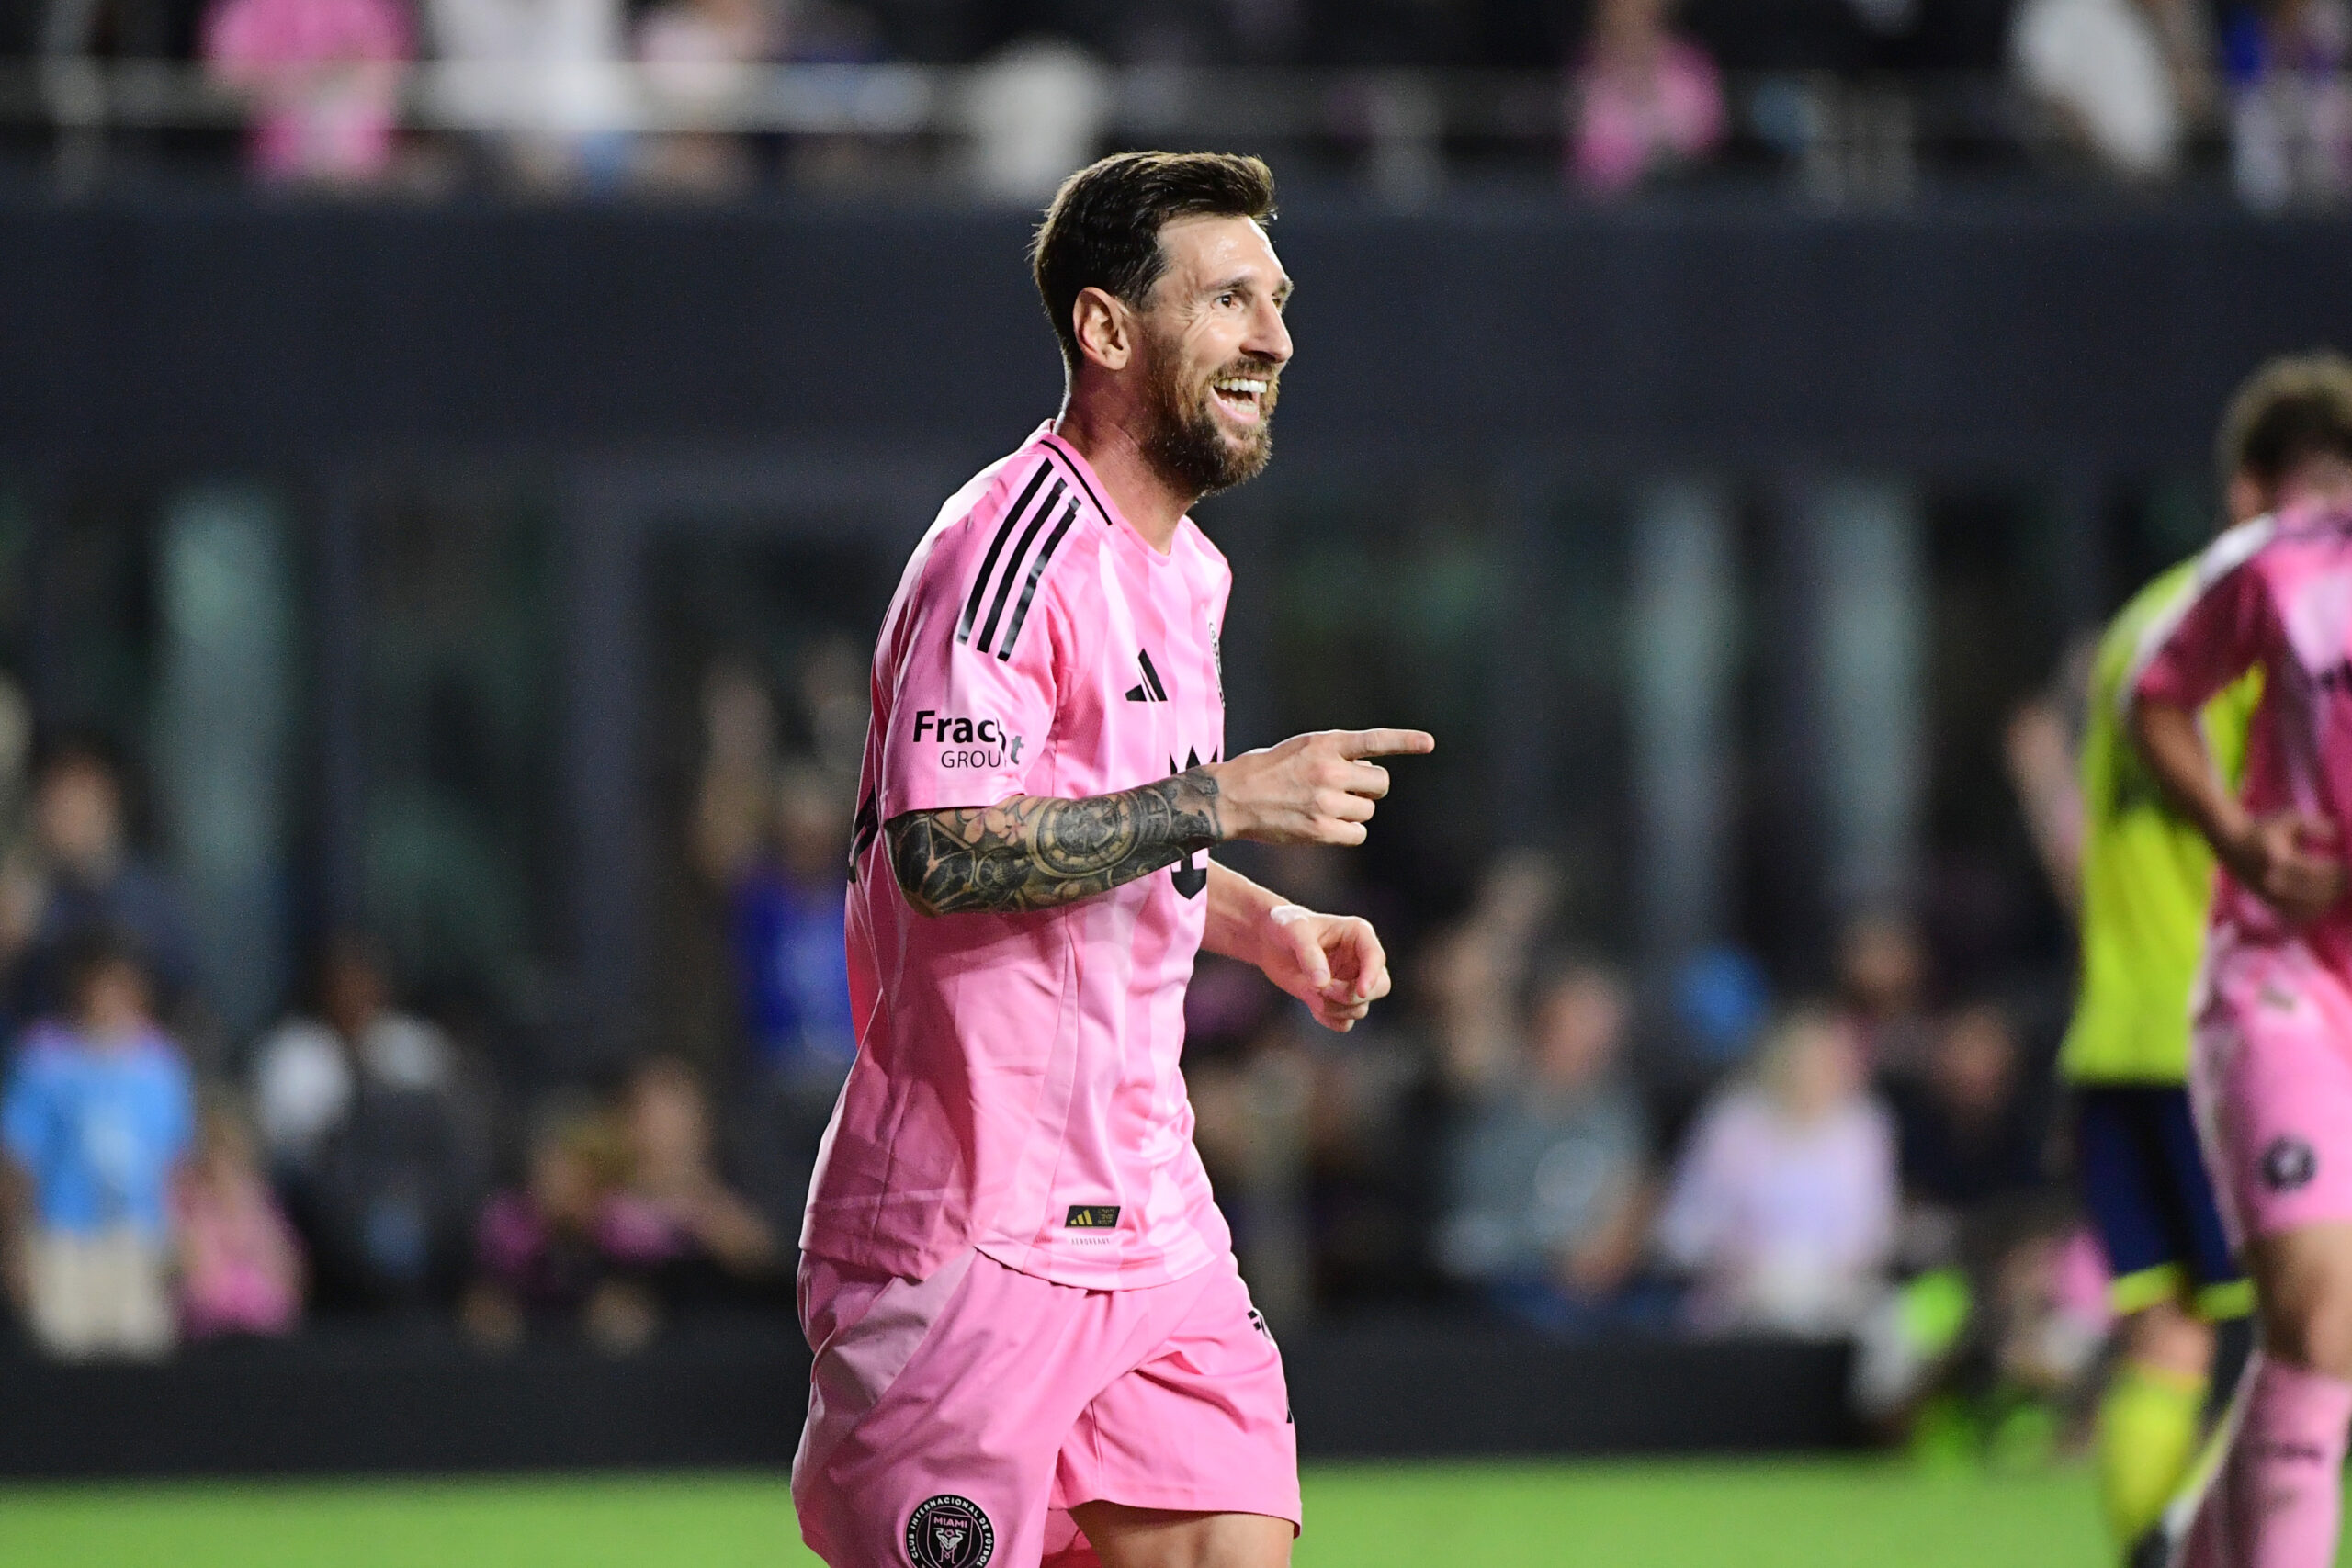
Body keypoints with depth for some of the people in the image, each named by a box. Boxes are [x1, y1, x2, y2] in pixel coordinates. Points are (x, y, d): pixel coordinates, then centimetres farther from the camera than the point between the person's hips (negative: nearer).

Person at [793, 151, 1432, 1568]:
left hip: (1153, 1222, 8)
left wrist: (1266, 924, 12)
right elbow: (942, 848, -26)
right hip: (971, 1226, -8)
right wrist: (1228, 800, -23)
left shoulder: (1189, 570, 16)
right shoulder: (1012, 548, -14)